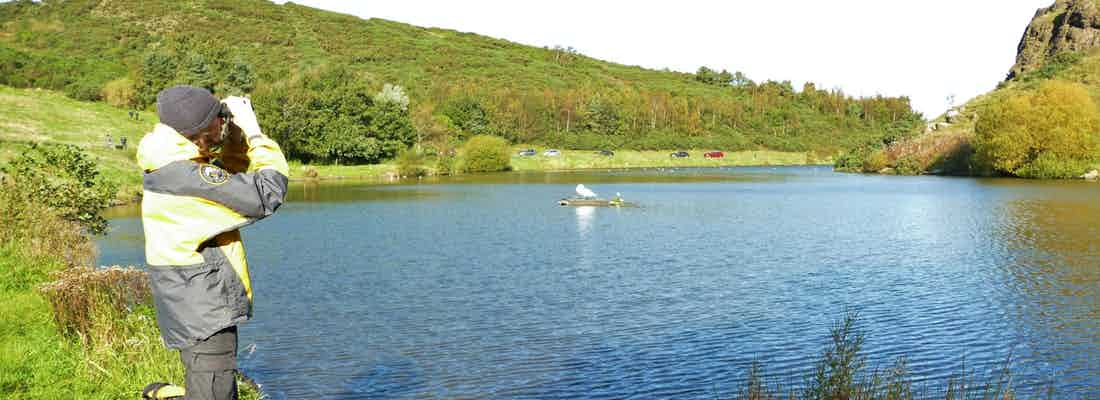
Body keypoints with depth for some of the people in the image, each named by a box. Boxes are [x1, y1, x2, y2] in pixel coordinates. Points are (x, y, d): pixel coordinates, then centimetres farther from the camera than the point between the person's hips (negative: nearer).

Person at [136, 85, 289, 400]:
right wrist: (254, 132, -12)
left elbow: (231, 176, 21)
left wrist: (237, 134, 3)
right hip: (203, 312, -10)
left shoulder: (170, 165, 6)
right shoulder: (185, 174, -24)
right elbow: (267, 196, -22)